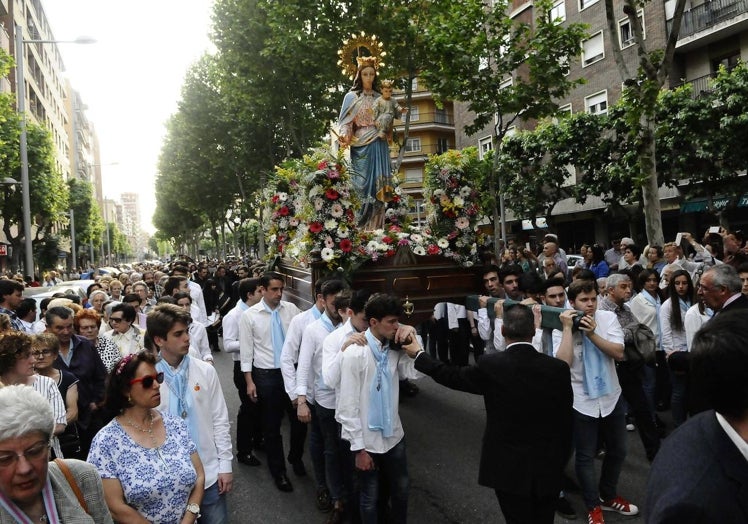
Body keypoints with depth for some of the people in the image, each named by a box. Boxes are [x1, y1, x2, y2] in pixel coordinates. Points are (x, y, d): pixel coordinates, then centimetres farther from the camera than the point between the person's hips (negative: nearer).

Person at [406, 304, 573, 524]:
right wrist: (560, 460, 14)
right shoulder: (558, 368, -10)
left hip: (510, 468, -2)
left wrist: (418, 355, 14)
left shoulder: (490, 366, -17)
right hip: (548, 468, 3)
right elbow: (565, 419, -1)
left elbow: (451, 376, -1)